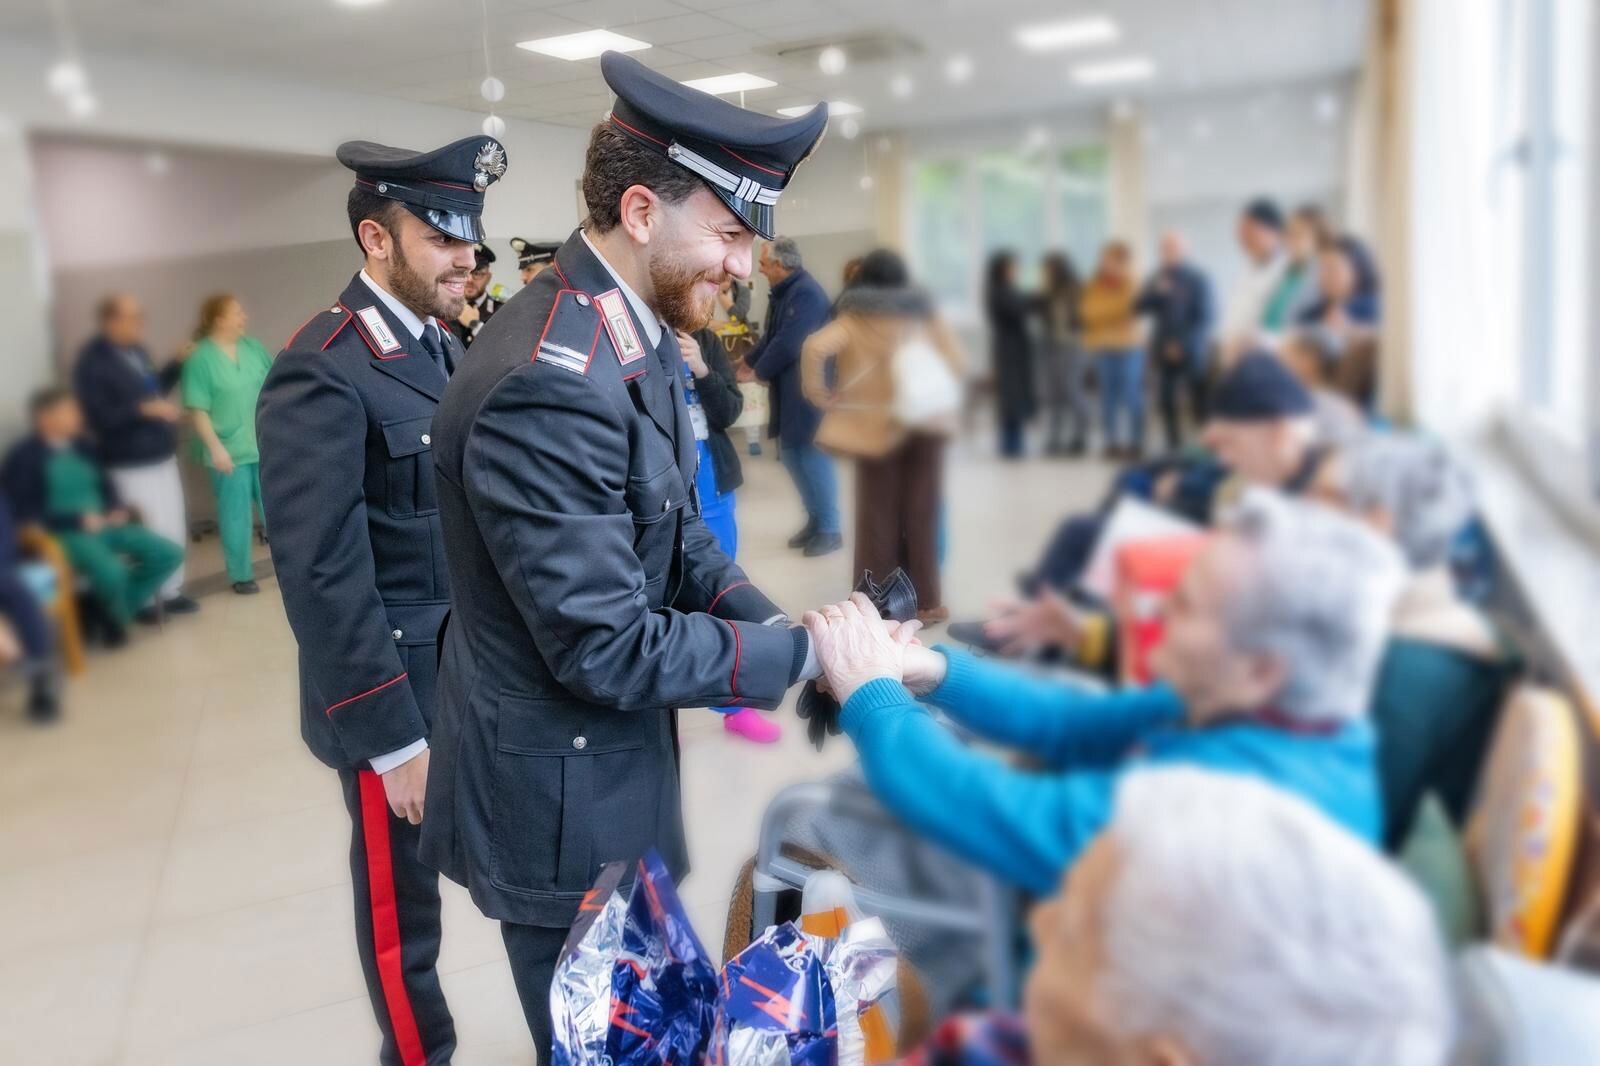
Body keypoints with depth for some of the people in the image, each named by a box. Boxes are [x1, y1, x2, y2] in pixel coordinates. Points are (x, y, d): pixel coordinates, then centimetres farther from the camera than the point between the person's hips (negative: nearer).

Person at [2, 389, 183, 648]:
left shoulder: (79, 446, 13)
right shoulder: (25, 455, -6)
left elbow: (106, 483, 21)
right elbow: (24, 513, -12)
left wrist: (118, 509, 0)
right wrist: (78, 519, -18)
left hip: (104, 525, 7)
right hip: (65, 533, -7)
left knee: (170, 554, -8)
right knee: (112, 572, -35)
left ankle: (121, 608, 1)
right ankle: (116, 620, -2)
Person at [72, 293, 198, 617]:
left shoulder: (136, 351, 10)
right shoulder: (92, 363, -14)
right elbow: (99, 417, -20)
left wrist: (179, 364, 11)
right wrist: (144, 409, -30)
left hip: (162, 456, 8)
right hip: (130, 465, -8)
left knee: (175, 529, 13)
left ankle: (170, 592, 26)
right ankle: (145, 601, 9)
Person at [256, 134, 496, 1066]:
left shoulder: (448, 350, 7)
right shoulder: (322, 375, -19)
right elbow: (323, 580, -20)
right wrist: (391, 737, -18)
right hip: (397, 689, -7)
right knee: (404, 900, 13)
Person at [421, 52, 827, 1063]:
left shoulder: (644, 335, 2)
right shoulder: (552, 385, -30)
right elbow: (608, 649, -28)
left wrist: (767, 620, -7)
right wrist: (798, 653, -18)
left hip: (615, 764, 9)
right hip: (561, 799, -9)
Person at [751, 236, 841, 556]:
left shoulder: (806, 293, -21)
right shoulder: (783, 292, 11)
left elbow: (787, 345, -24)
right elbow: (770, 336, 19)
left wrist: (760, 372, -12)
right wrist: (748, 361, 9)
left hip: (809, 391, -10)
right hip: (790, 390, 10)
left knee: (813, 456, -2)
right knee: (791, 453, 14)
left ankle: (830, 530, 10)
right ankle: (815, 518, 27)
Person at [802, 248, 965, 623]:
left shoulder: (853, 319, 1)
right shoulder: (923, 313, 8)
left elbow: (815, 348, -17)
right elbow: (957, 363, 3)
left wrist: (820, 394, -7)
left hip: (874, 426, -1)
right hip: (924, 422, 1)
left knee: (877, 516, 7)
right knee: (920, 514, 8)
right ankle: (926, 601, 12)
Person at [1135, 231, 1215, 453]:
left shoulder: (1197, 279, -2)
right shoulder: (1157, 279, 10)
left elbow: (1204, 318, -6)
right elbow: (1140, 308, 3)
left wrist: (1183, 344, -13)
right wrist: (1157, 292, -13)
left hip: (1191, 352, -4)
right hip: (1164, 352, 4)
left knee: (1199, 405, -6)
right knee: (1167, 402, 5)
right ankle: (1174, 447, 14)